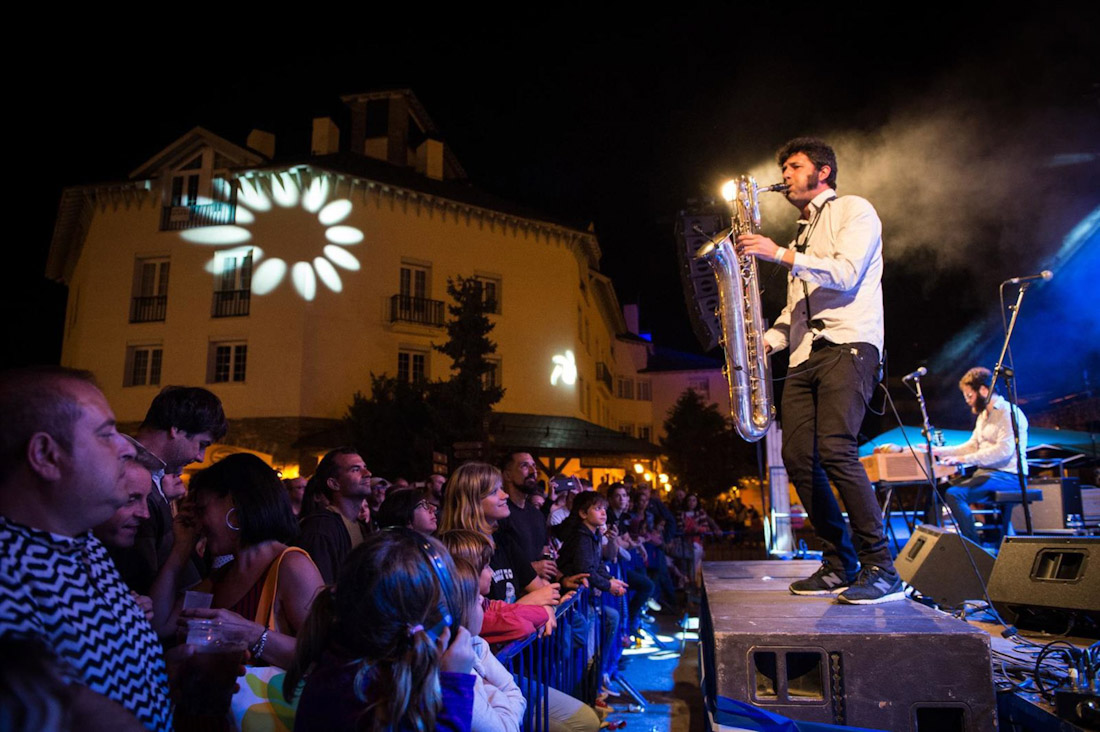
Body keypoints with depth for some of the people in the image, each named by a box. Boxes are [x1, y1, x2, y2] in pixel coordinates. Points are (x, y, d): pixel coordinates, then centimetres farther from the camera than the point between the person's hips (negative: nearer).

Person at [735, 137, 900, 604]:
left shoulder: (854, 210, 7)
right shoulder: (801, 236, 28)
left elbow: (846, 274, -12)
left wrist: (781, 255, -16)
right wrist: (765, 342, 8)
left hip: (848, 344, -7)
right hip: (805, 354, 8)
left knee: (834, 448, -22)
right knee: (797, 456, -3)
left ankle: (881, 569, -12)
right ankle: (840, 565, 9)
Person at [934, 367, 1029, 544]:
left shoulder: (1009, 412, -12)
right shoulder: (983, 415, 20)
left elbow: (1004, 450, -23)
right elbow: (972, 446, 21)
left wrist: (963, 459, -25)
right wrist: (940, 451, 9)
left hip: (1008, 476, -10)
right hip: (986, 472, 10)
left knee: (954, 493, -27)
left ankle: (976, 548, -19)